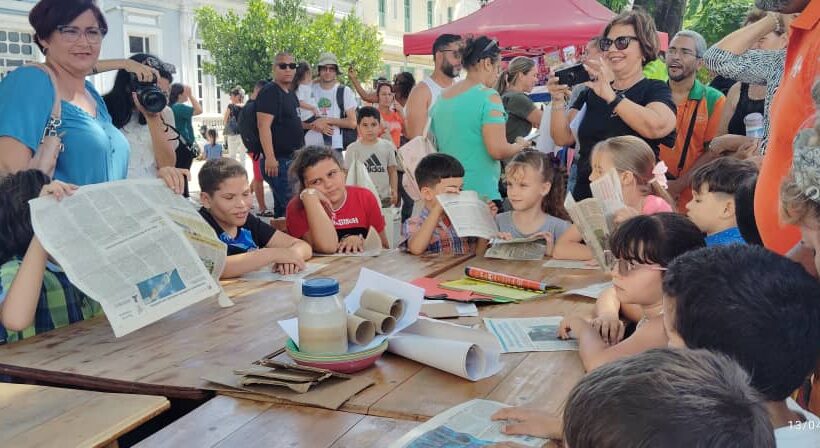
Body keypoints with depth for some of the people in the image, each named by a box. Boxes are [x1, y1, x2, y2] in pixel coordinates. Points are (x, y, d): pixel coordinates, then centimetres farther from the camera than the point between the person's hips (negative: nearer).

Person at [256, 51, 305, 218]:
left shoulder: (291, 94, 17)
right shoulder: (269, 93, -11)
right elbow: (264, 126, -21)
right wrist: (270, 158, -28)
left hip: (291, 159, 9)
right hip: (278, 161, -9)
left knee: (282, 206, 13)